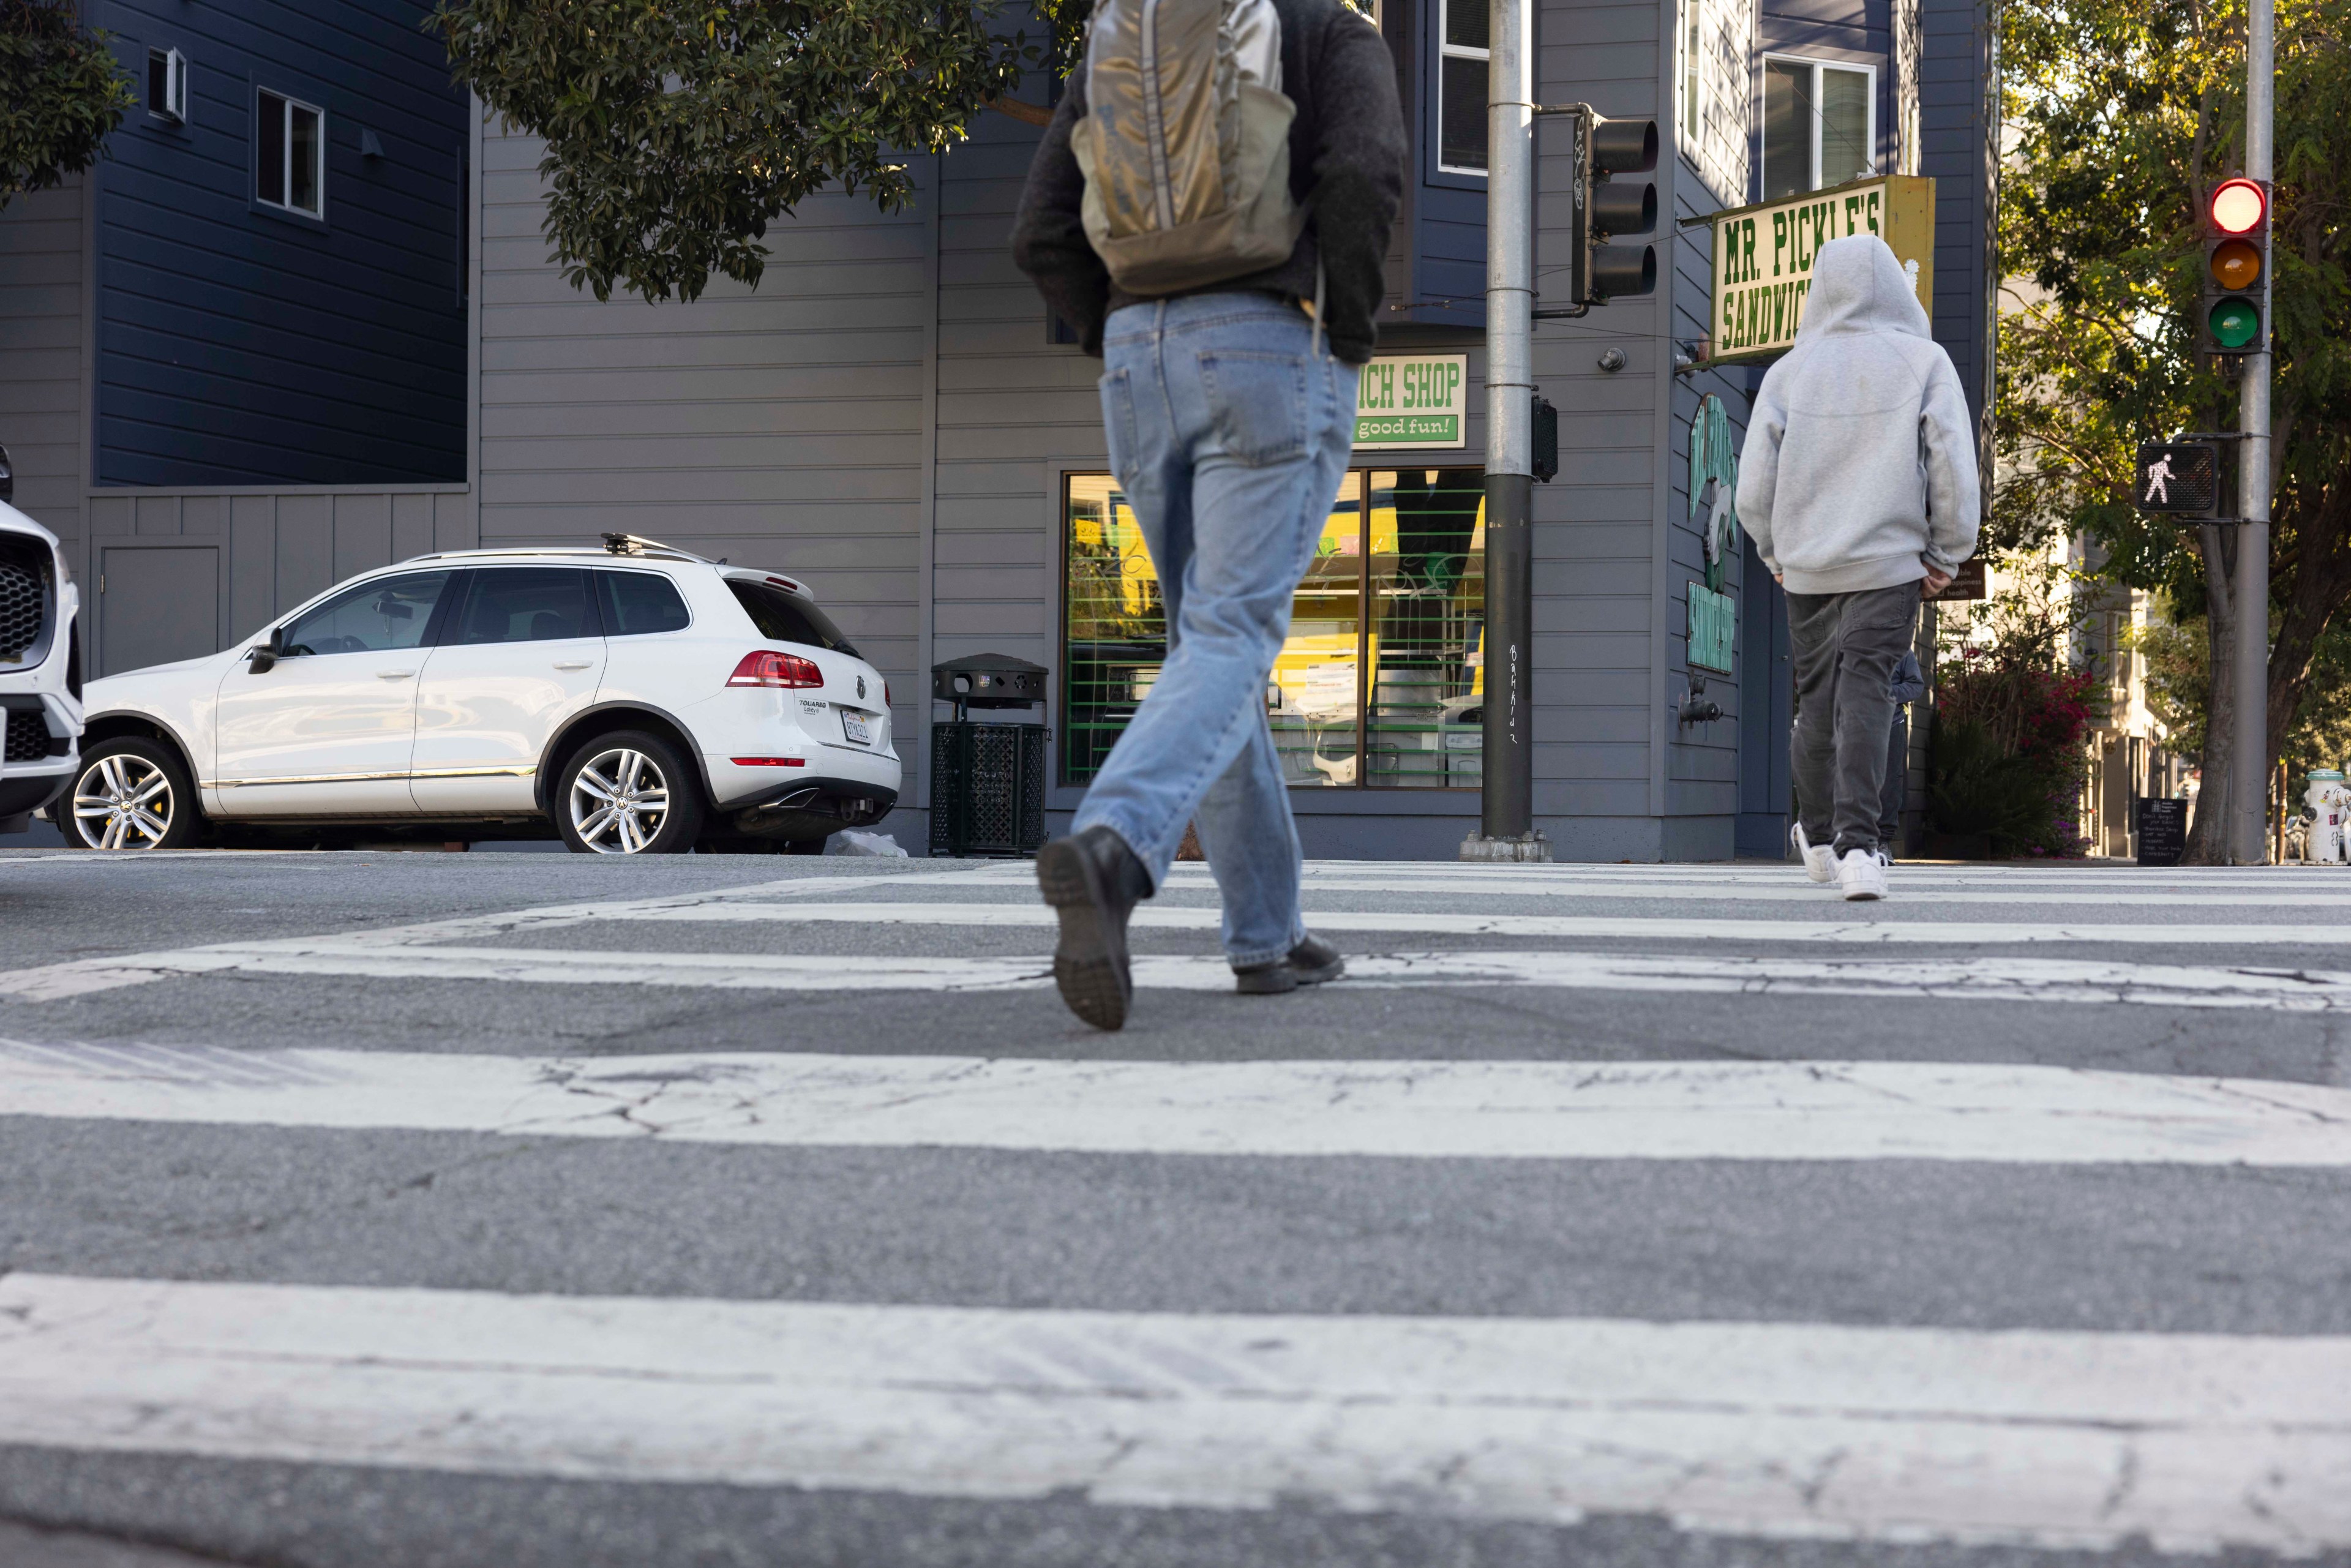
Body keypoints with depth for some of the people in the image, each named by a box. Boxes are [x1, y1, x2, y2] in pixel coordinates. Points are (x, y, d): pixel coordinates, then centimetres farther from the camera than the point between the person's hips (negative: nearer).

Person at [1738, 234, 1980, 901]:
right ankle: (1857, 844, -21)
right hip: (1890, 562, -2)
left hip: (1805, 569, 3)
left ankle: (1818, 837, 30)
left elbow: (1752, 487, 1)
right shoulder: (1924, 362, -2)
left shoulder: (1788, 372, 3)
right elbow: (1954, 468, -7)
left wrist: (1775, 551, 16)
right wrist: (1947, 552, 4)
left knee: (1818, 701, 15)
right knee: (1866, 696, -7)